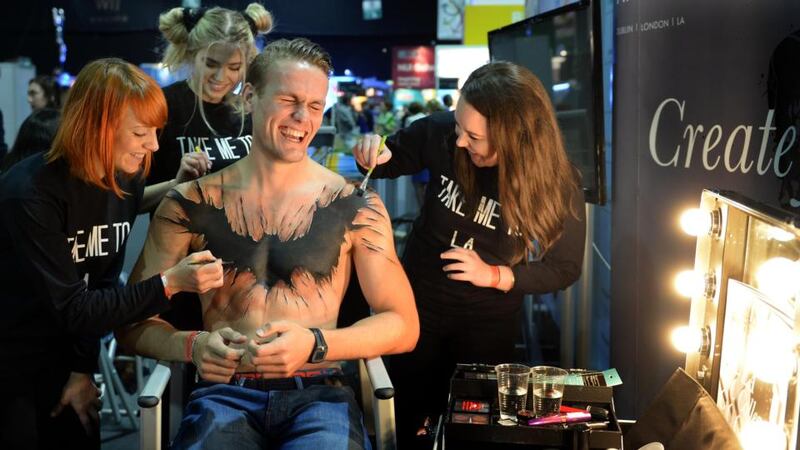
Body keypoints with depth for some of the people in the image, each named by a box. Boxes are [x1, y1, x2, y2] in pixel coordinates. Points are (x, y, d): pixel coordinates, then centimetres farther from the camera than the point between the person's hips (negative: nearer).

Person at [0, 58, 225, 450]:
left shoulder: (127, 182, -5)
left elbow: (102, 282, 0)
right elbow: (72, 311, -25)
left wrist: (83, 367, -5)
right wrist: (169, 283, -30)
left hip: (63, 363, 6)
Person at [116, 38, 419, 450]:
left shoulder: (355, 206, 4)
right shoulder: (189, 205, 5)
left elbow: (403, 326, 4)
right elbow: (133, 322, 9)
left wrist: (316, 343, -14)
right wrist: (190, 345, -13)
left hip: (319, 396, 0)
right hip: (224, 393, 0)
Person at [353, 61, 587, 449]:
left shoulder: (557, 184, -23)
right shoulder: (440, 133, -23)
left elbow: (565, 268, -12)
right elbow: (394, 158, -1)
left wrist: (494, 276, -24)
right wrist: (374, 156, -25)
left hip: (489, 321, -1)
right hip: (419, 300, 1)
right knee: (407, 413, 18)